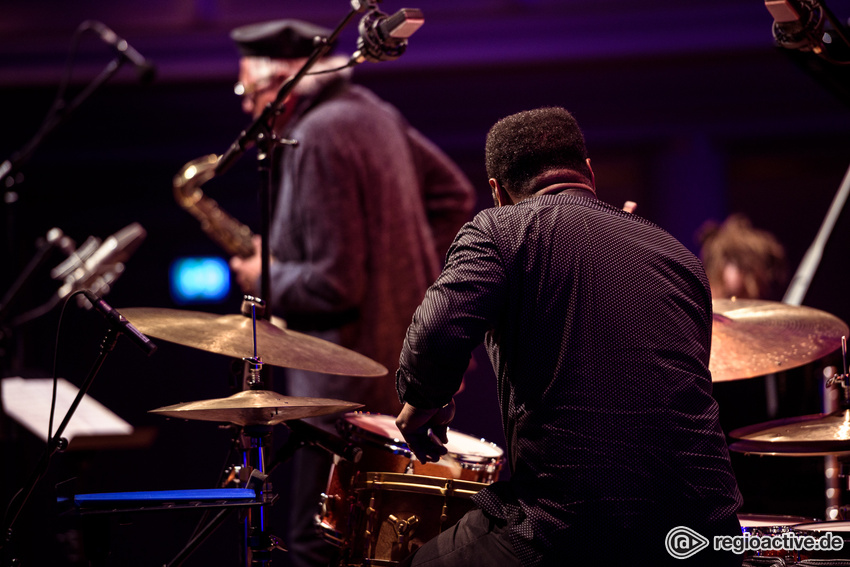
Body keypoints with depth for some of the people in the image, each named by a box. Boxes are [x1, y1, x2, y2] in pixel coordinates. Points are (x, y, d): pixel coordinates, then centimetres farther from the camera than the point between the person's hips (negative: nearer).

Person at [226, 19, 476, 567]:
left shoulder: (317, 138, -20)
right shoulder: (369, 111, 9)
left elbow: (333, 285, -23)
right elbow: (455, 195, 19)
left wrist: (266, 279, -6)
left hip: (352, 387, -10)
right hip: (406, 359, 10)